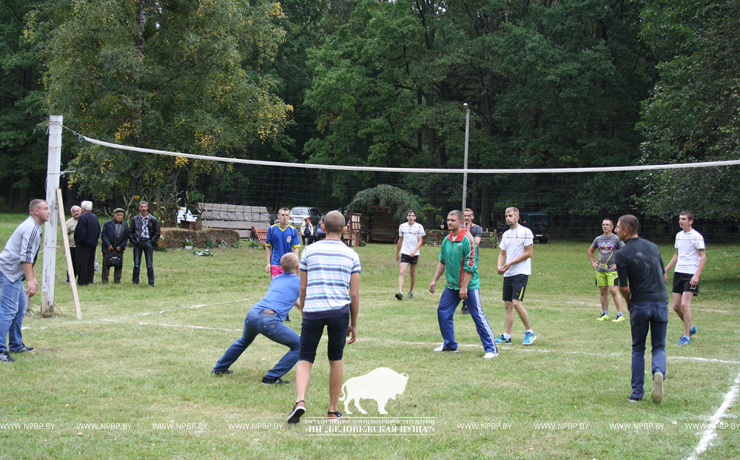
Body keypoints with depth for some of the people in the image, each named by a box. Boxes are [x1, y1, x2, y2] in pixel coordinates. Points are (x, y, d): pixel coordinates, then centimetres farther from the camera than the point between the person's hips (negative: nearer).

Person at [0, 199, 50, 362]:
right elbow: (25, 257, -22)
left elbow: (30, 257, 26)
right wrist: (30, 281, -24)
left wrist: (33, 278, 25)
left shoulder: (34, 227, 18)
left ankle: (16, 345, 24)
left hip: (14, 273, 11)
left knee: (20, 308, 16)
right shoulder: (30, 228, -15)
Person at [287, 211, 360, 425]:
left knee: (305, 360, 5)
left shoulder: (309, 251, 7)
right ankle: (333, 410, 20)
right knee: (336, 360, 14)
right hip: (339, 311, 1)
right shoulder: (351, 254, 7)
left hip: (313, 310, 0)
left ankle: (300, 401, -18)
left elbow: (303, 288, 8)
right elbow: (354, 293, 6)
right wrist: (353, 324, 14)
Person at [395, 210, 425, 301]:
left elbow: (420, 241, -4)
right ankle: (400, 292, -23)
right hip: (404, 253, 1)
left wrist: (414, 251, -19)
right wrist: (397, 254, 19)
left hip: (414, 254, -1)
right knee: (402, 272, -13)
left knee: (413, 273, 10)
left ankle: (411, 291, 25)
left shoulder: (419, 227, -1)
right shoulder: (402, 226, 7)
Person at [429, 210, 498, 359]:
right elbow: (442, 262, 19)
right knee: (443, 312, 7)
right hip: (451, 285, 7)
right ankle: (450, 345, 23)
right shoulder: (446, 240, 7)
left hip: (469, 286, -7)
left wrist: (464, 287, -19)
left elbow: (470, 266, -18)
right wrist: (435, 280, 16)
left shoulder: (467, 240, -16)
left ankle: (491, 349, 1)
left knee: (478, 316, -6)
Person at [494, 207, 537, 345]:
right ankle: (506, 336, 10)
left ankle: (530, 332, -1)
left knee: (516, 303, -15)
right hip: (508, 274, 7)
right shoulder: (506, 234, 15)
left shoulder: (525, 232, -6)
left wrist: (511, 263, -14)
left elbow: (528, 253, -10)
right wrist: (500, 266, -2)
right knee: (508, 305, 6)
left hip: (521, 273, -7)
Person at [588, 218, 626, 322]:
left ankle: (620, 315, -9)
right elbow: (590, 251, 26)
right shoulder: (598, 239, 11)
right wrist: (593, 263, 15)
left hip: (612, 270, -5)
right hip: (600, 270, 5)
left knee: (614, 291, -12)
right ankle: (605, 314, 17)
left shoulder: (616, 239, -3)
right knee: (603, 292, 8)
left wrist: (618, 264, -9)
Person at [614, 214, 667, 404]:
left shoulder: (621, 255, -7)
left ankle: (637, 392, 11)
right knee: (659, 347, 12)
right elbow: (664, 277, 13)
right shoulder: (652, 247, 10)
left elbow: (624, 288, -10)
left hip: (640, 304, -3)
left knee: (638, 349, 12)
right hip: (661, 301, 3)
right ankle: (659, 372, -19)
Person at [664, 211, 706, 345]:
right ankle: (691, 327, 28)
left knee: (684, 304, -14)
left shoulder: (696, 236, -8)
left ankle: (686, 337, -5)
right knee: (676, 306, 5)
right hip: (678, 273, 7)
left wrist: (696, 275, -20)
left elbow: (703, 257, -10)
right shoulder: (679, 235, 13)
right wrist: (665, 270, 19)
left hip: (691, 274, -7)